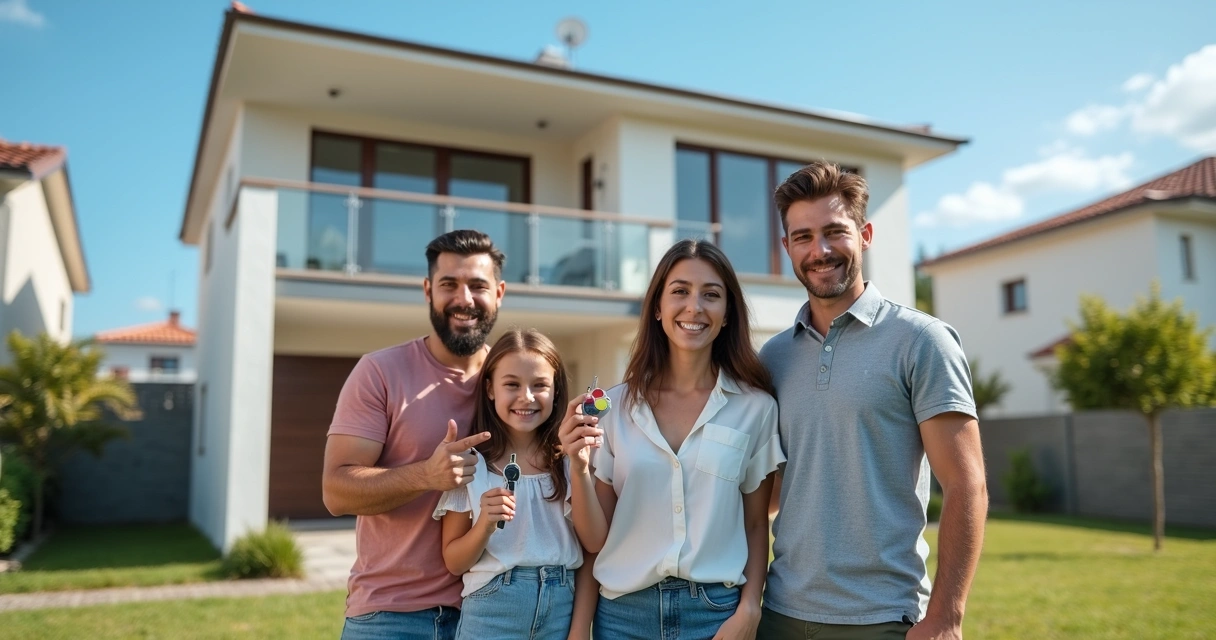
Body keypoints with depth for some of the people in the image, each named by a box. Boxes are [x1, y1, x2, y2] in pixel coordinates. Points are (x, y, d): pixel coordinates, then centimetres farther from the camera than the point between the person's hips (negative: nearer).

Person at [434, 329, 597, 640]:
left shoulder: (570, 459, -1)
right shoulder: (471, 461, -4)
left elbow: (593, 550, -1)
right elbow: (454, 562, -2)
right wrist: (486, 524, -17)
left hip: (563, 611, 1)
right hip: (493, 612, -1)